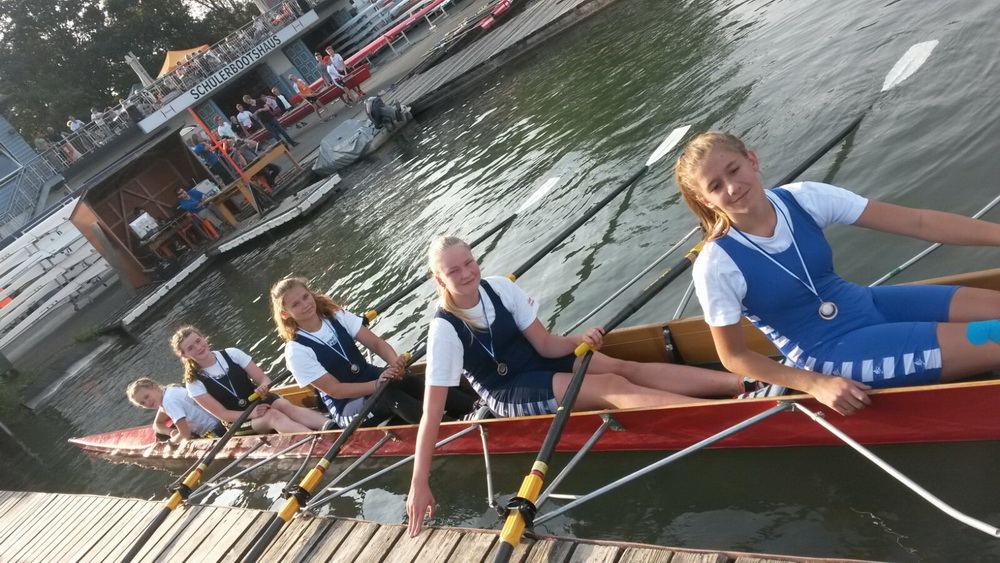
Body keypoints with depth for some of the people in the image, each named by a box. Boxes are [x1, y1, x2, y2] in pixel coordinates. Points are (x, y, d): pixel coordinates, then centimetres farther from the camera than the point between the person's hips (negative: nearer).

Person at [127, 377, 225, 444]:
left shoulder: (169, 401, -23)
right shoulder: (166, 393, 5)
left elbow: (185, 434, -26)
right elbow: (157, 425, 16)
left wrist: (170, 441, -5)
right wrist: (172, 432, -5)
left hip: (217, 430, -10)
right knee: (161, 435, 9)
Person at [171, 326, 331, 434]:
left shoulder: (231, 354, -2)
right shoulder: (194, 383, -7)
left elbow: (263, 378, -2)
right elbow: (221, 414, -9)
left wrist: (263, 387, -26)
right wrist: (252, 414, -24)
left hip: (260, 402, 3)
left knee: (284, 405, -31)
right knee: (272, 415, -33)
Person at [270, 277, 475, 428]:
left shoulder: (337, 316, 1)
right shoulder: (297, 352, -12)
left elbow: (376, 342, -6)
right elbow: (335, 390, -16)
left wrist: (395, 362, -27)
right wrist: (377, 384, -27)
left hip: (375, 379, 4)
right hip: (348, 409, -4)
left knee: (410, 383, -27)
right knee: (390, 396, -34)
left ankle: (474, 410, -41)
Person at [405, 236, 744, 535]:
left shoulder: (499, 287, -11)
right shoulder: (444, 331, -24)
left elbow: (545, 344, -6)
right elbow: (431, 413, -25)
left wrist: (578, 340, -28)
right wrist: (419, 484, -28)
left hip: (538, 361, 5)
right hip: (509, 395, -5)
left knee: (625, 368, -18)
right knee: (613, 387, -23)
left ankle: (742, 382, -25)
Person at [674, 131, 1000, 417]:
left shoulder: (802, 199, -11)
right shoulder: (716, 266, -22)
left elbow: (918, 222, -9)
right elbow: (734, 356, -12)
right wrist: (815, 385, -21)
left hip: (866, 304, 6)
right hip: (830, 354, -5)